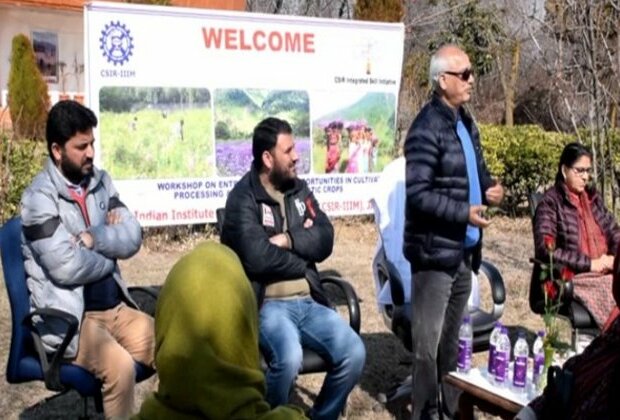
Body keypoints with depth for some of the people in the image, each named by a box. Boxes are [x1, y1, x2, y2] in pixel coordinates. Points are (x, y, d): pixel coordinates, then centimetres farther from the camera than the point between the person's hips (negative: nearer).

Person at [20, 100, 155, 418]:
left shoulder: (100, 181, 9)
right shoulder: (39, 197, -11)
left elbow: (133, 238, 2)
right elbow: (67, 267, -20)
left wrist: (93, 238, -14)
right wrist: (110, 254, -3)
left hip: (115, 306, 7)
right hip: (68, 317, -6)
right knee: (120, 367, -29)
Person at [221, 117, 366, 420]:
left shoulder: (299, 189, 14)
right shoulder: (242, 199, -6)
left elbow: (324, 242, 5)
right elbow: (258, 258, -19)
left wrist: (289, 240, -11)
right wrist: (302, 260, -3)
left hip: (308, 301, 6)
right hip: (267, 304, -6)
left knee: (354, 353, -13)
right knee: (289, 358, -32)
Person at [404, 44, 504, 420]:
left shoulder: (466, 123, 12)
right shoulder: (428, 128, -15)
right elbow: (418, 194, -20)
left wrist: (489, 188, 3)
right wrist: (464, 213, -23)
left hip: (465, 250, 9)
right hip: (436, 252, -9)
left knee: (452, 339, 19)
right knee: (428, 343, 1)